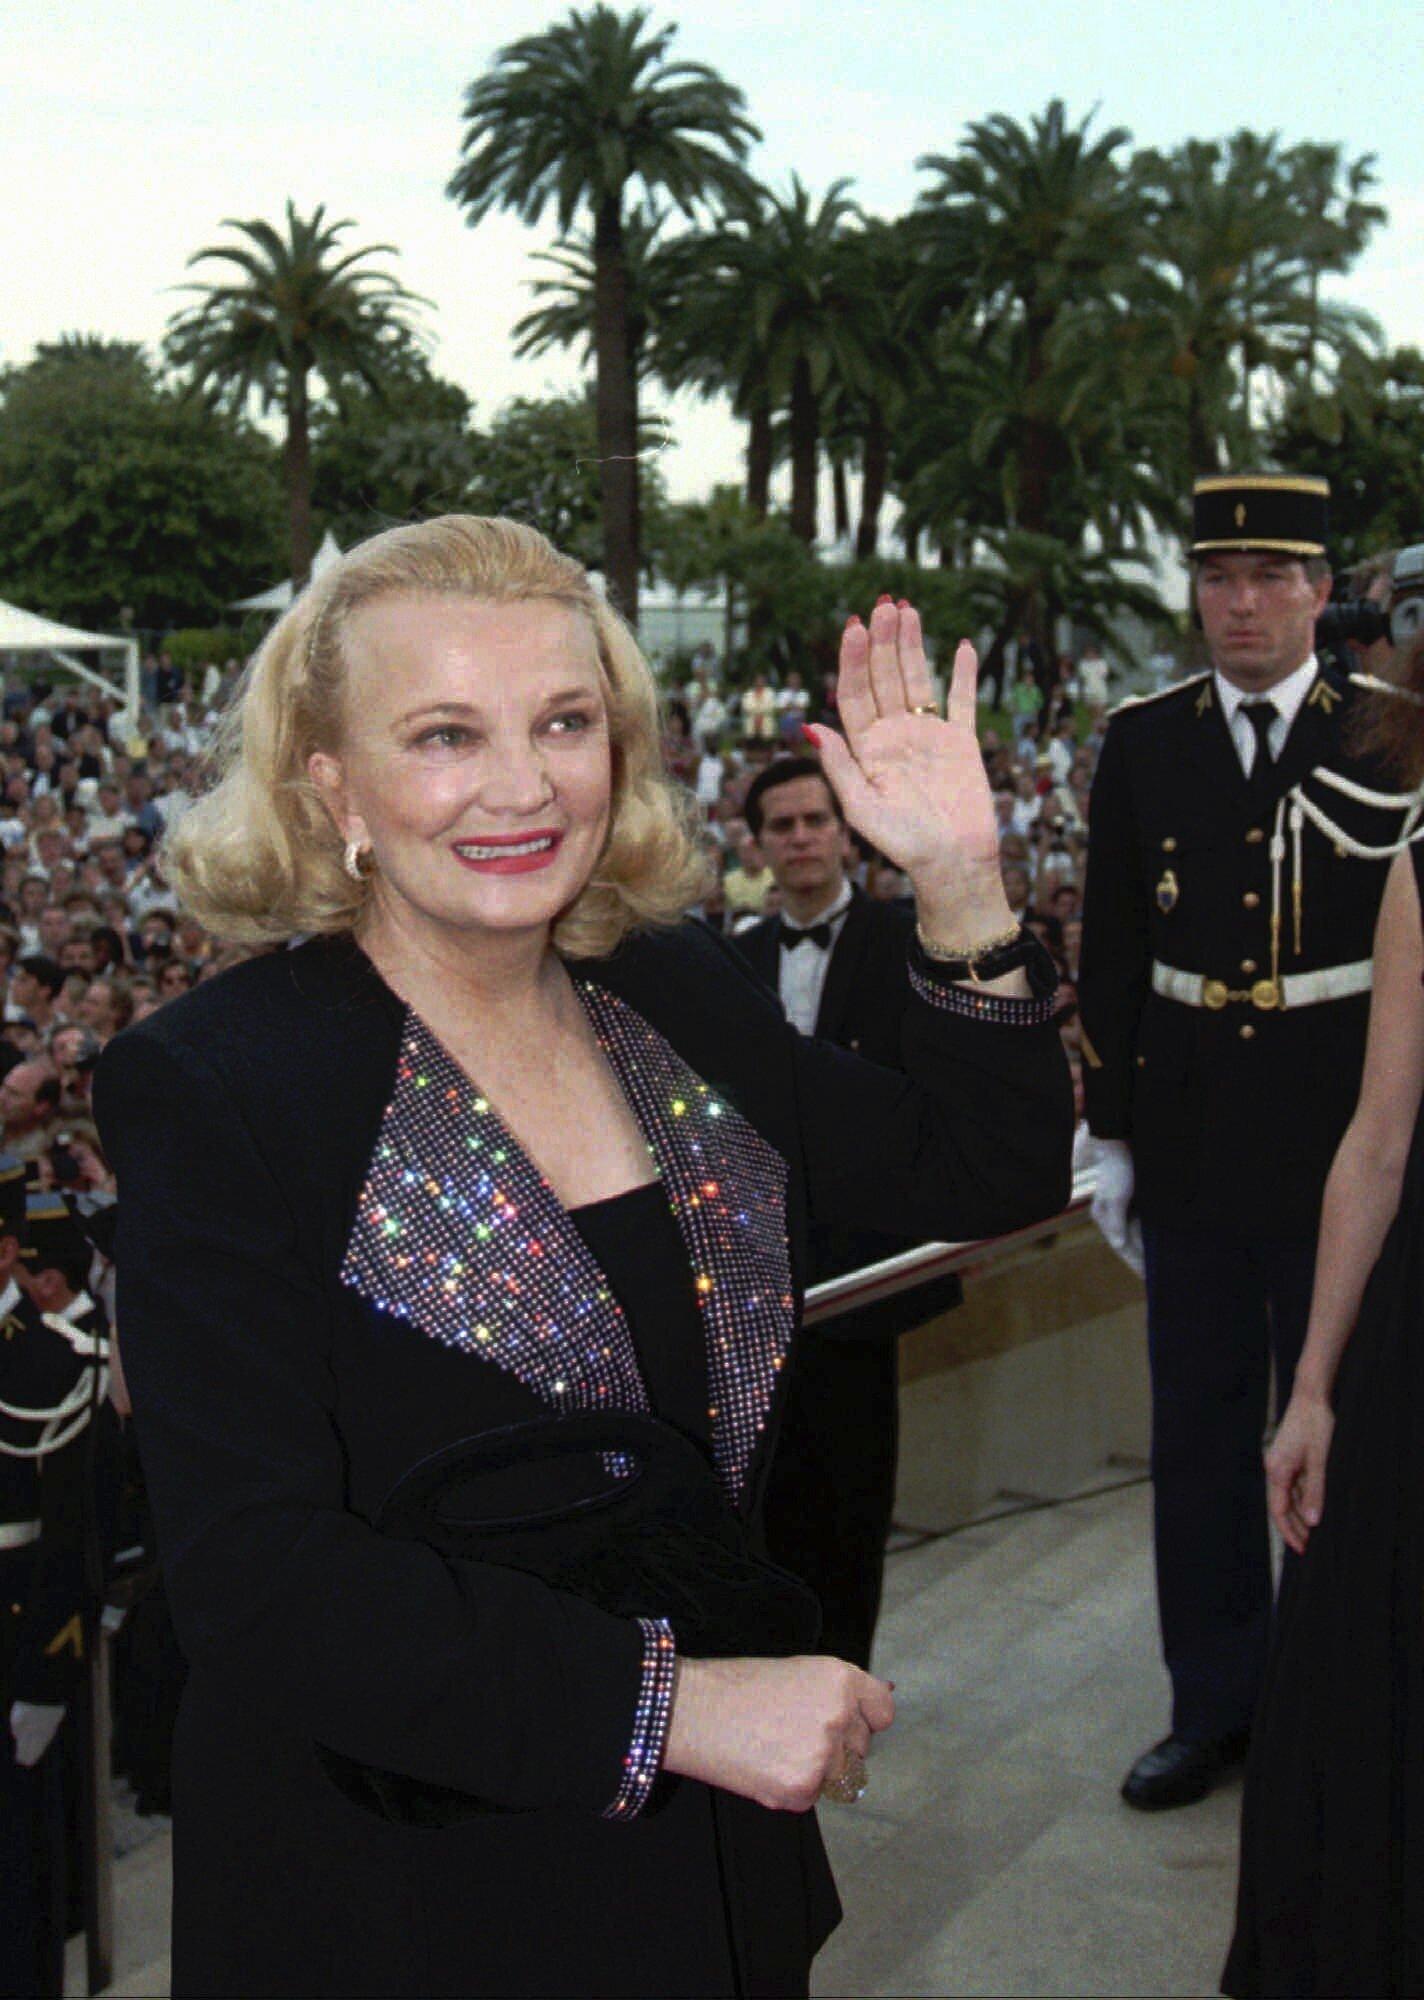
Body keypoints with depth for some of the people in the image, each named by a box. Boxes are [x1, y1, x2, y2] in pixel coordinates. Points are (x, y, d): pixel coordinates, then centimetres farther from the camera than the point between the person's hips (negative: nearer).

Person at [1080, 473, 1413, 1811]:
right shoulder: (1142, 744, 5)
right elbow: (1112, 954, 8)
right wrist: (1111, 1134, 6)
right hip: (1190, 1136, 3)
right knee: (1199, 1427, 10)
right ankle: (1215, 1705, 23)